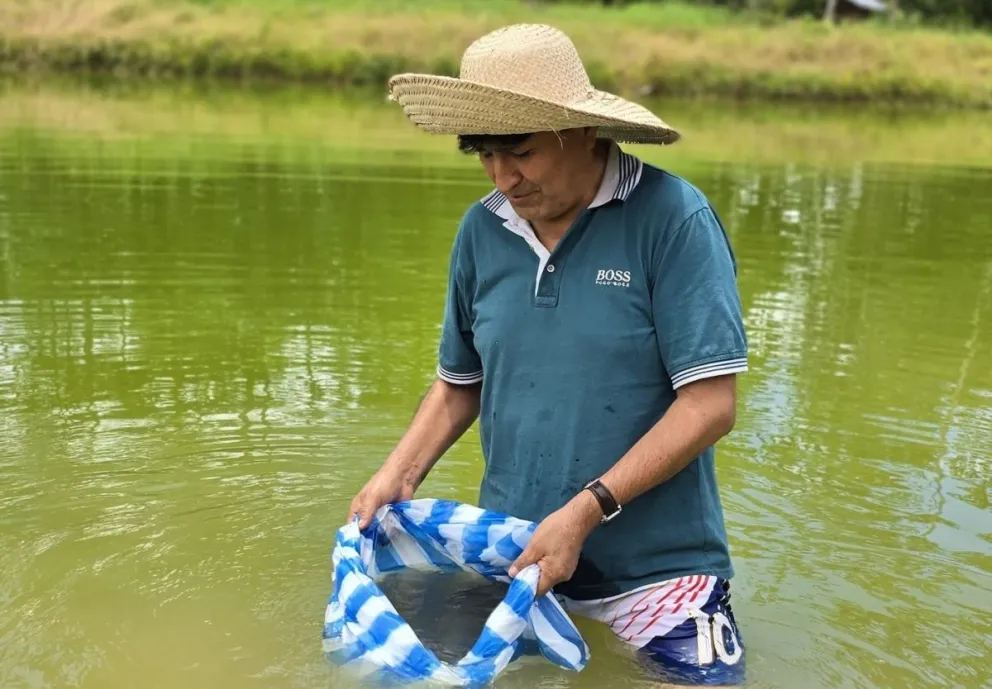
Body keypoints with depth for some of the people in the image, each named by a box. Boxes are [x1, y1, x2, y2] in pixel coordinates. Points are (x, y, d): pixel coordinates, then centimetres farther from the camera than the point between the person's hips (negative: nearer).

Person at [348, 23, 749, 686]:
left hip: (656, 566, -4)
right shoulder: (481, 231, 0)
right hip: (513, 556, 5)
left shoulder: (674, 218, -15)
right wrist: (399, 474, -3)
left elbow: (709, 405, -17)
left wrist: (583, 511, -22)